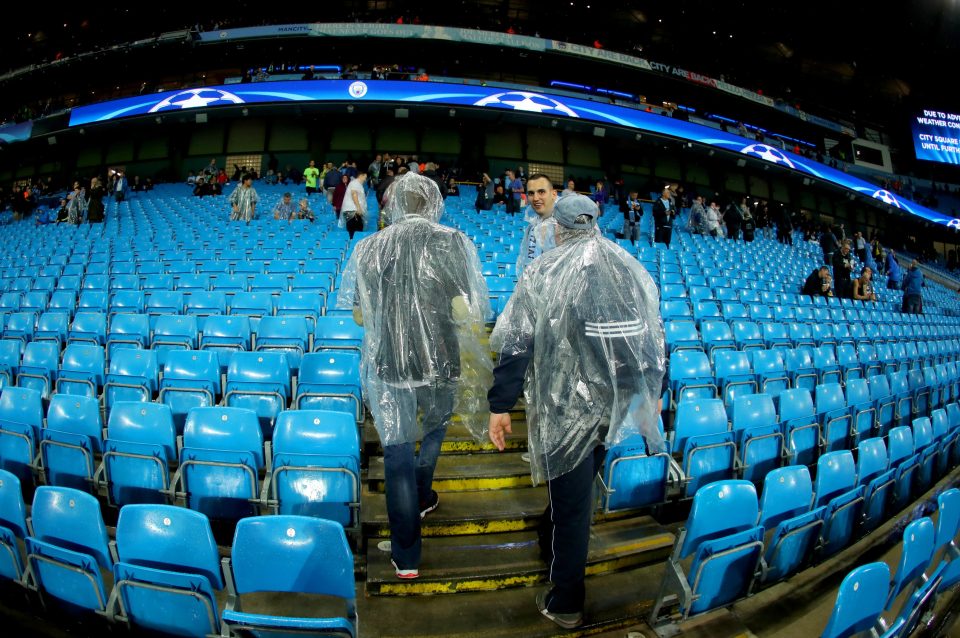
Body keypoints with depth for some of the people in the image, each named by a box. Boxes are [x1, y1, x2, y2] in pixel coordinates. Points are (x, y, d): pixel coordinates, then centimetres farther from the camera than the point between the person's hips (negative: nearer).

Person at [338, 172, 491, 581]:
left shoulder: (369, 247, -1)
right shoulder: (451, 242, -8)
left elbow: (359, 315, 5)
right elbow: (466, 313, -14)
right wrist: (475, 369, -2)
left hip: (388, 362, 1)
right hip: (441, 361, 0)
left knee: (397, 450, 9)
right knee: (433, 429, 27)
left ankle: (406, 556, 16)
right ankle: (421, 499, 49)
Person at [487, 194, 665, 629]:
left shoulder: (543, 273, -12)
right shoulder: (635, 270, 3)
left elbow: (515, 344, -15)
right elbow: (655, 338, 9)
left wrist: (500, 406, -8)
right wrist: (653, 391, 22)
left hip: (565, 407, -5)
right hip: (615, 405, 5)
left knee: (570, 500, 8)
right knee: (577, 488, 25)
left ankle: (566, 604, 24)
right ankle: (551, 544, 50)